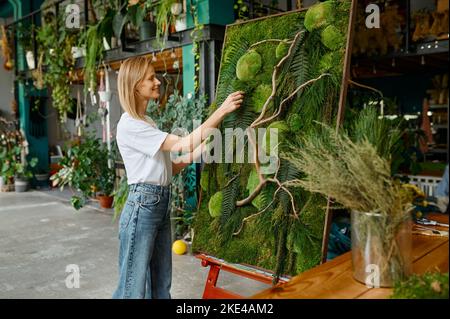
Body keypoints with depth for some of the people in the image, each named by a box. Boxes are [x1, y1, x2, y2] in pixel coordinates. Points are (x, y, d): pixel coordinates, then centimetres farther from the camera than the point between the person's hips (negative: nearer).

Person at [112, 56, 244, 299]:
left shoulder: (147, 123, 16)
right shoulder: (129, 126, -14)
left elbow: (171, 169, 13)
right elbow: (185, 144, -19)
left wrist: (204, 146, 5)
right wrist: (222, 111, -17)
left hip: (162, 204, 9)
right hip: (142, 205, -9)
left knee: (161, 284, 14)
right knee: (134, 286, 0)